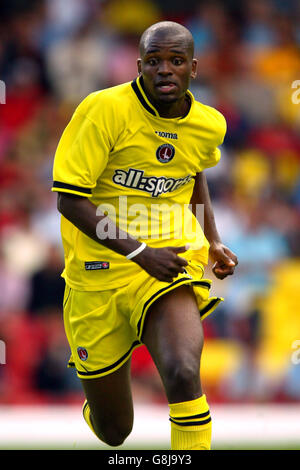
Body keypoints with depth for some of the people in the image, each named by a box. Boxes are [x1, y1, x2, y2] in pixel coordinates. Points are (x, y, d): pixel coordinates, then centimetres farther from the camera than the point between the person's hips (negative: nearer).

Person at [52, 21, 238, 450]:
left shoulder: (209, 125, 2)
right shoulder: (107, 110, -14)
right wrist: (140, 253, -21)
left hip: (172, 266, 2)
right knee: (113, 431, 10)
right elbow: (68, 198, -15)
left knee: (183, 375, -31)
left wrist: (212, 241, 16)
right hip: (99, 273, -2)